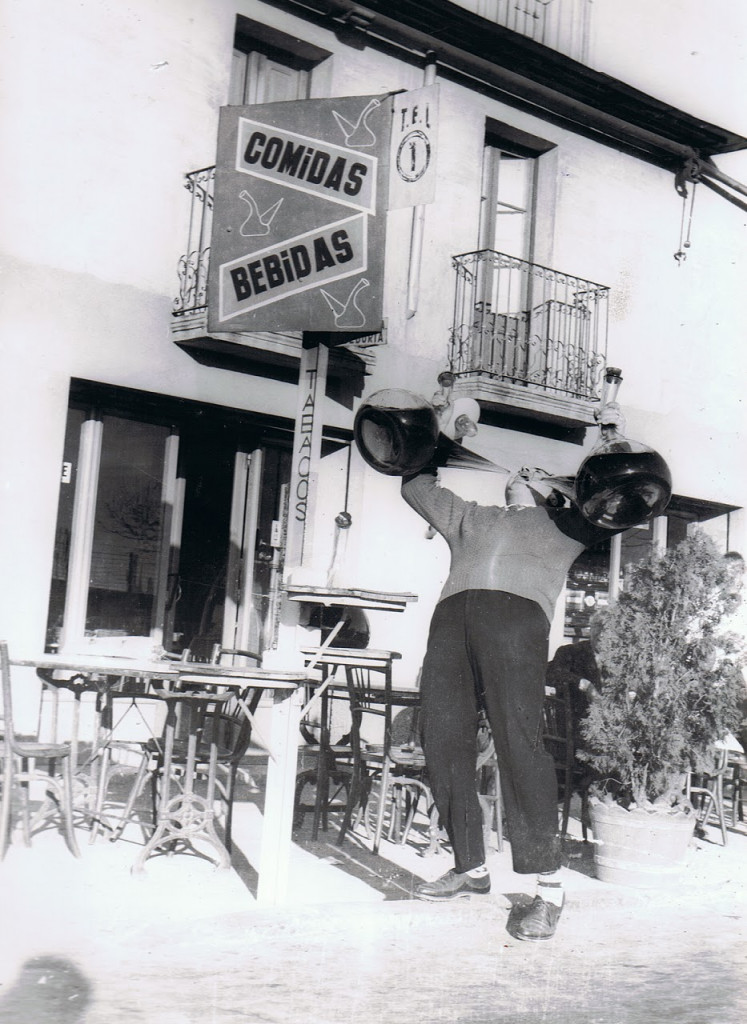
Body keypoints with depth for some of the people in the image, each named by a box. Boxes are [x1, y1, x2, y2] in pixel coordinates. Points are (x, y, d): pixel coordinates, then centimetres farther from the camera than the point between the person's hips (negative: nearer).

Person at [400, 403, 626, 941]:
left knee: (519, 738, -20)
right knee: (444, 742, -5)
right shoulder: (470, 517, 40)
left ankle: (550, 886, -19)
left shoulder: (564, 525, 30)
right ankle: (470, 868, 7)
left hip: (516, 612, -4)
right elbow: (417, 486, 46)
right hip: (452, 615, 4)